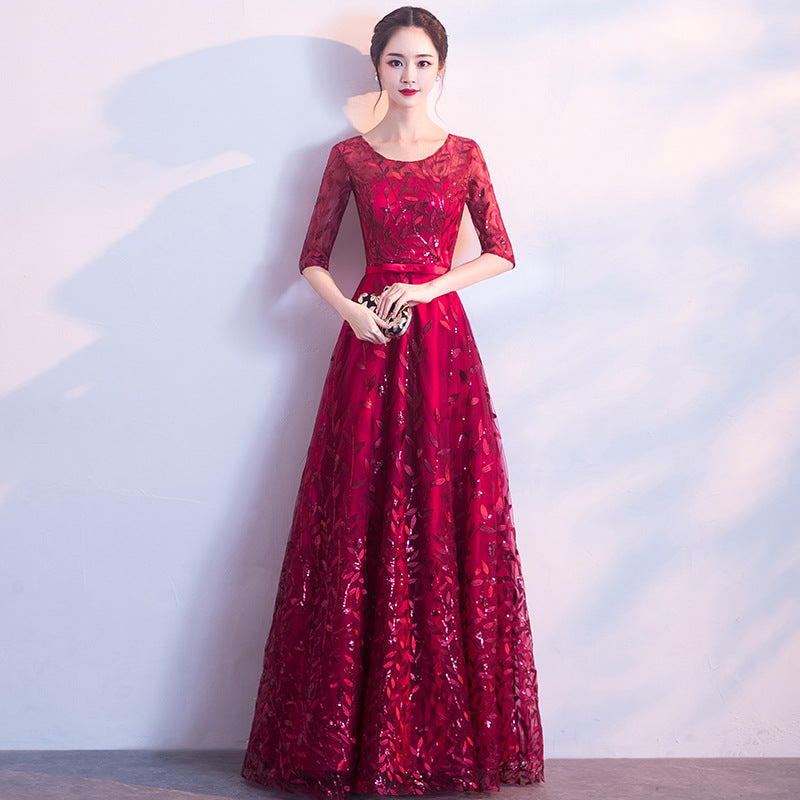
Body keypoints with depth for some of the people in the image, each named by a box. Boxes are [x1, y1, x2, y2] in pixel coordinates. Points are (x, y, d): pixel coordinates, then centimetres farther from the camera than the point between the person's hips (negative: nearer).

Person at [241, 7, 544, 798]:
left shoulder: (464, 156, 9)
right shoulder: (349, 156, 8)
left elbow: (500, 254, 7)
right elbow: (312, 259, 7)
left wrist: (428, 287, -8)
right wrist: (348, 310, -12)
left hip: (442, 341, 0)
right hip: (369, 337, 0)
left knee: (448, 520, -1)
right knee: (363, 520, -2)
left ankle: (451, 732, 11)